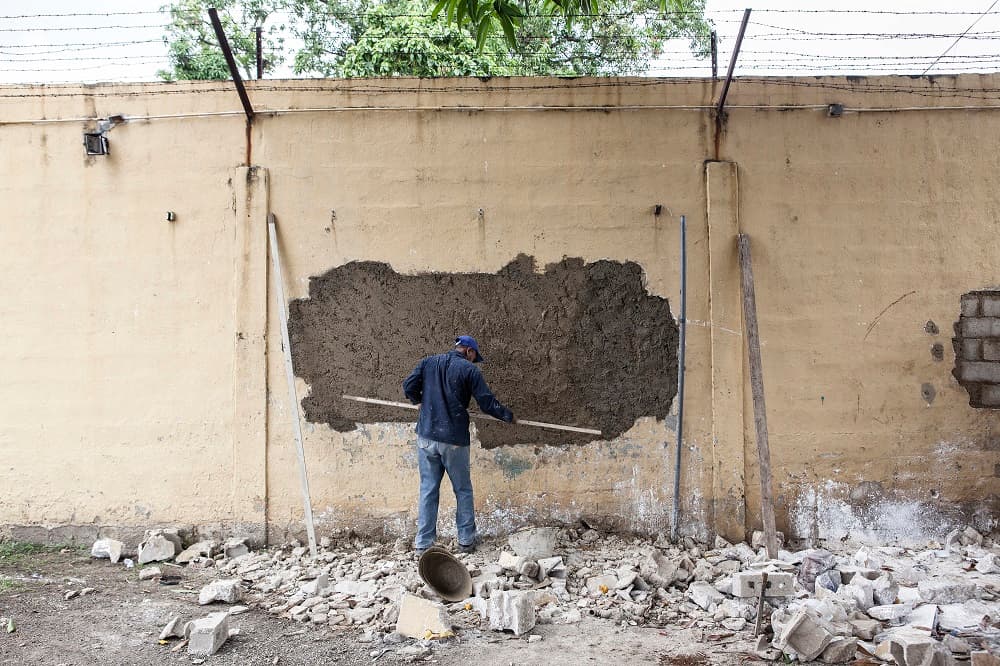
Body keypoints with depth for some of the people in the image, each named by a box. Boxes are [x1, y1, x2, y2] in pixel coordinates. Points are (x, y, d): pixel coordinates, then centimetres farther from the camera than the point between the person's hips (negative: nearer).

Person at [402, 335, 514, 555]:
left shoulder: (428, 362, 8)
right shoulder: (470, 370, -4)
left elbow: (409, 387, 4)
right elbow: (488, 403, -5)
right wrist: (508, 416, 11)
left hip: (426, 436, 4)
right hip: (454, 440, -3)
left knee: (428, 490, 10)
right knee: (463, 490, 12)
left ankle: (423, 544, 11)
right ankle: (466, 541, 18)